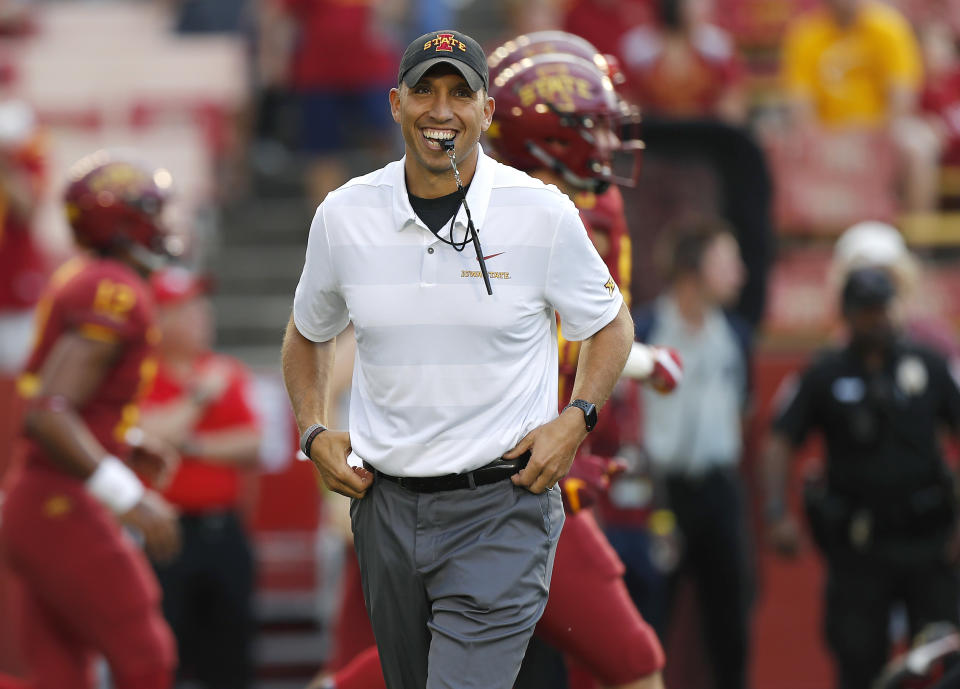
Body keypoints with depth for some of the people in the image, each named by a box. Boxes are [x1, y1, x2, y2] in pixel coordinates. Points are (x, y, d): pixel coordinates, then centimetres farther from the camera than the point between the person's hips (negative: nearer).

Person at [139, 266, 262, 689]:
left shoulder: (230, 375, 12)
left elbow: (253, 447, 4)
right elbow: (148, 437, -17)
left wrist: (196, 446, -9)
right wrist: (201, 397, -6)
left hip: (224, 530, 5)